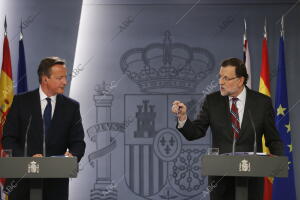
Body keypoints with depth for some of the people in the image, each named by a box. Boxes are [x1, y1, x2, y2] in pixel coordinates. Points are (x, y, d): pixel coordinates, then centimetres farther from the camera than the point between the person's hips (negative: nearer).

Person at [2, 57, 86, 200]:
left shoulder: (71, 106, 6)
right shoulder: (21, 101, 0)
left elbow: (78, 142, 5)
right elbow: (8, 139, -4)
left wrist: (72, 155, -18)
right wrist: (28, 158, -20)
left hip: (56, 183, 1)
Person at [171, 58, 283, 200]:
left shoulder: (262, 102, 0)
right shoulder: (212, 101, 3)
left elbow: (273, 139, 4)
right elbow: (195, 132, 0)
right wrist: (183, 117, -18)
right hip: (220, 177, 1)